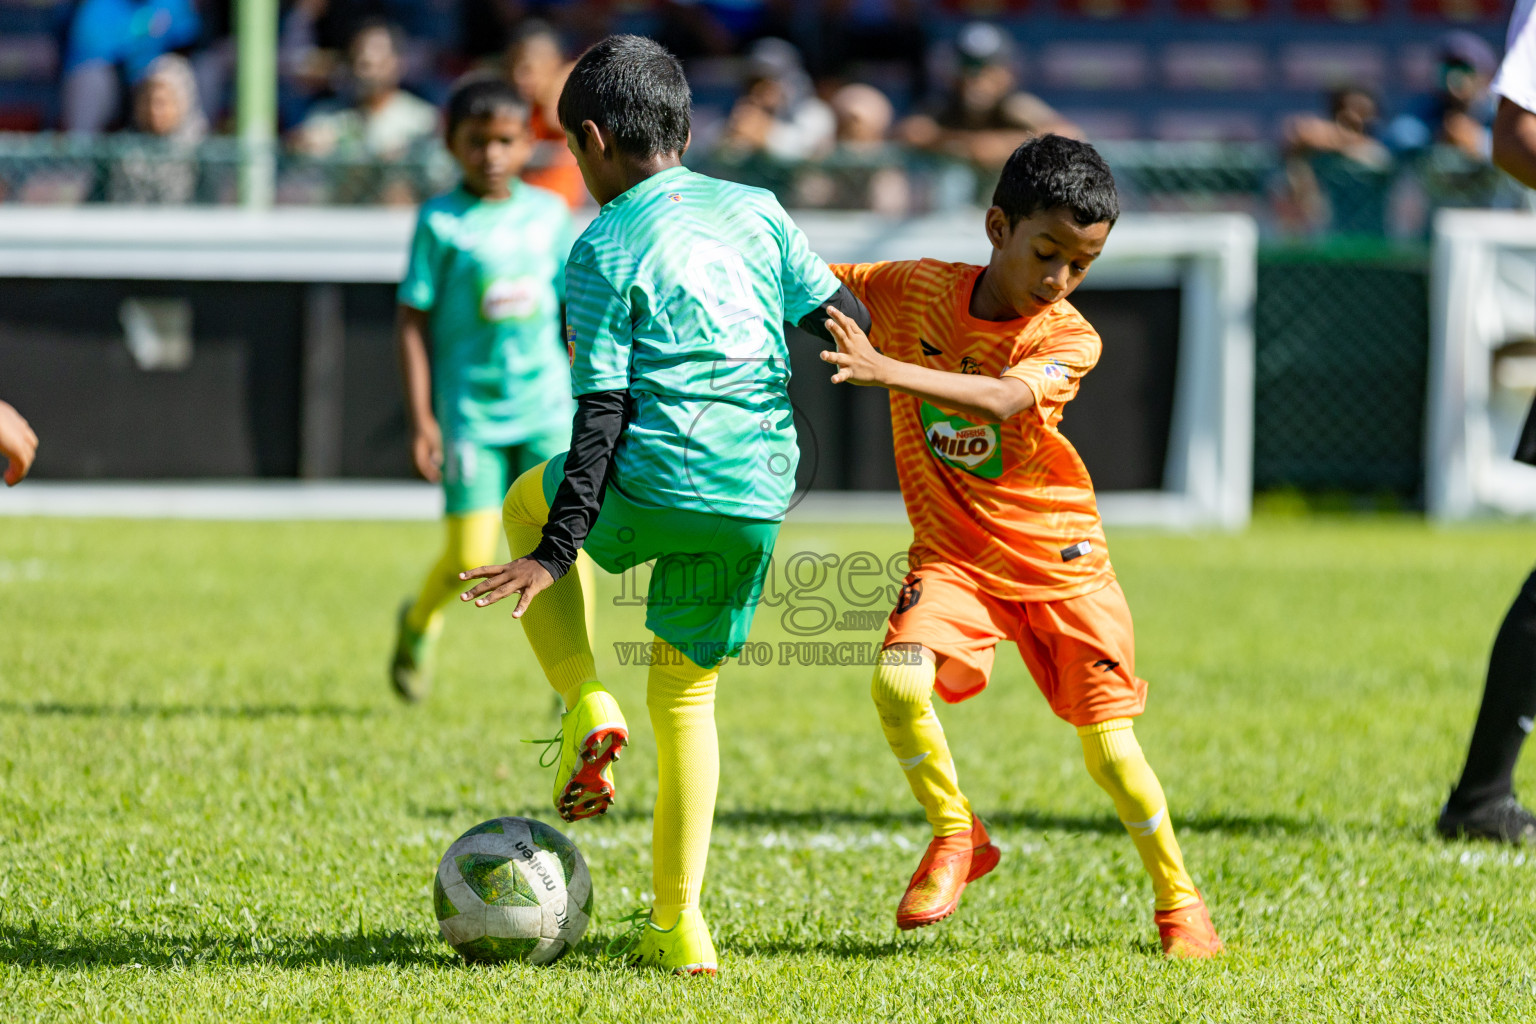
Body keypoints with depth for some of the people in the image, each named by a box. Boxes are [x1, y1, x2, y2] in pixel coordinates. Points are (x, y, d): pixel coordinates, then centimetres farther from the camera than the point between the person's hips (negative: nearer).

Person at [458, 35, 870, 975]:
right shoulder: (758, 211, 10)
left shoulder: (605, 251, -3)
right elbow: (848, 326, 9)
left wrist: (556, 553, -11)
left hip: (654, 481, -5)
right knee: (688, 691, 20)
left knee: (528, 505, 29)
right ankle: (678, 924, 14)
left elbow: (603, 415, -10)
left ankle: (586, 706, 11)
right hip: (759, 495, 5)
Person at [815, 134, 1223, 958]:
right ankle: (955, 836, 1)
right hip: (951, 552, 2)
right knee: (898, 683, -24)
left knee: (1108, 744, -1)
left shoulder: (1070, 339, -15)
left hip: (1058, 560, -2)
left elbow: (1001, 399, -35)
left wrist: (888, 369, -46)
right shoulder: (917, 289, -6)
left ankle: (1177, 898, 21)